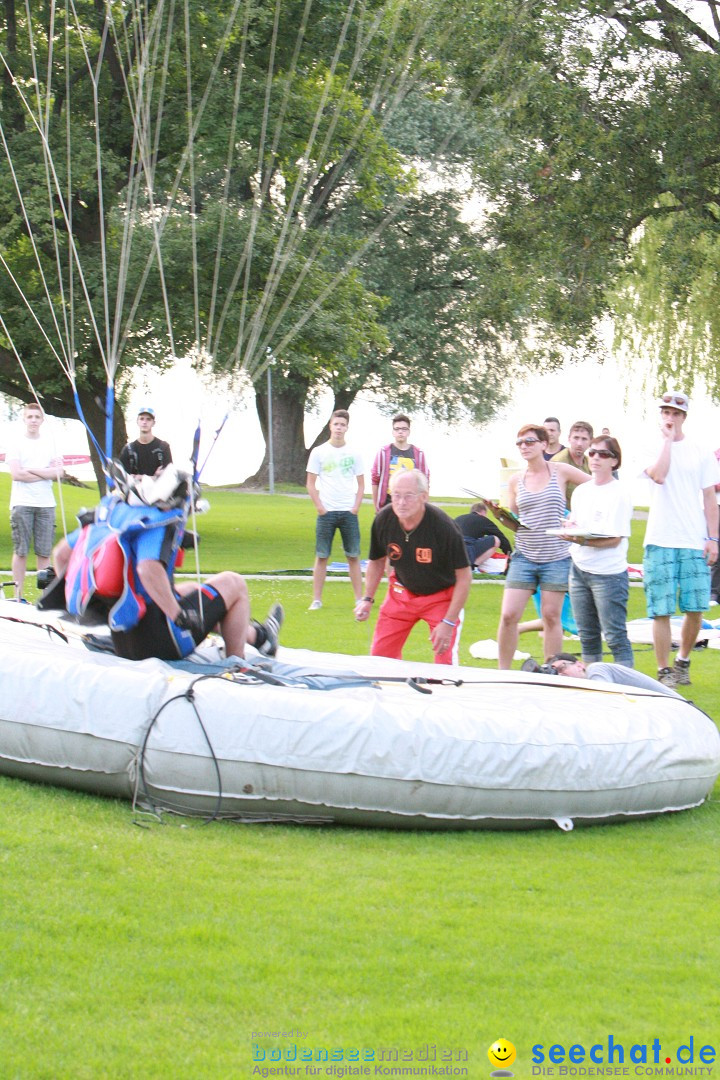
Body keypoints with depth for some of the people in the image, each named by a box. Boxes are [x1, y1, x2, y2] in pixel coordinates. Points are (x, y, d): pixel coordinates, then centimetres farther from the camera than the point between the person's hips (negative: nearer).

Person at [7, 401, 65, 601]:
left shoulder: (50, 443, 12)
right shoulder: (16, 444, 4)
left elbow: (58, 472, 2)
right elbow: (16, 474, -8)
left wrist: (31, 470, -8)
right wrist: (45, 473, -5)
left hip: (46, 504, 2)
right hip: (22, 503, -2)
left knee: (44, 552, 0)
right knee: (20, 551, -2)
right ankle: (18, 595, 2)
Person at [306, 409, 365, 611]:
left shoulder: (353, 454, 6)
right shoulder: (319, 452, 2)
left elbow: (361, 484, 11)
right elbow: (311, 484, 2)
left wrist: (355, 507, -2)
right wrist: (320, 508, -6)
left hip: (349, 512, 1)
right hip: (326, 512, -1)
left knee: (353, 556, 3)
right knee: (321, 556, 0)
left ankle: (359, 598, 8)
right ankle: (317, 599, 4)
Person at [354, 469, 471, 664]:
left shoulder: (444, 527, -30)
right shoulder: (383, 520, -17)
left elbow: (464, 576, -21)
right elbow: (376, 561, 5)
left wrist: (448, 623, -24)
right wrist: (367, 599, -3)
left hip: (442, 595, -4)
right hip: (401, 592, 4)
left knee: (445, 662, -13)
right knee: (380, 655, 2)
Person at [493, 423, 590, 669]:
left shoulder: (560, 471, 0)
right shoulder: (516, 481, 8)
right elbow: (515, 524, 11)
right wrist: (500, 515, -9)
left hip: (556, 558, -2)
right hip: (524, 556, 2)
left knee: (551, 616, 2)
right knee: (508, 615, -6)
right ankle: (502, 672, 5)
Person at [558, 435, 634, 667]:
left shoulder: (619, 494, -8)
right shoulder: (581, 491, 14)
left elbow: (615, 539, -14)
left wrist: (583, 540, -27)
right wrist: (569, 525, 0)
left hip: (608, 573, -7)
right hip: (579, 569, 7)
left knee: (615, 636, -8)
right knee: (587, 635, 11)